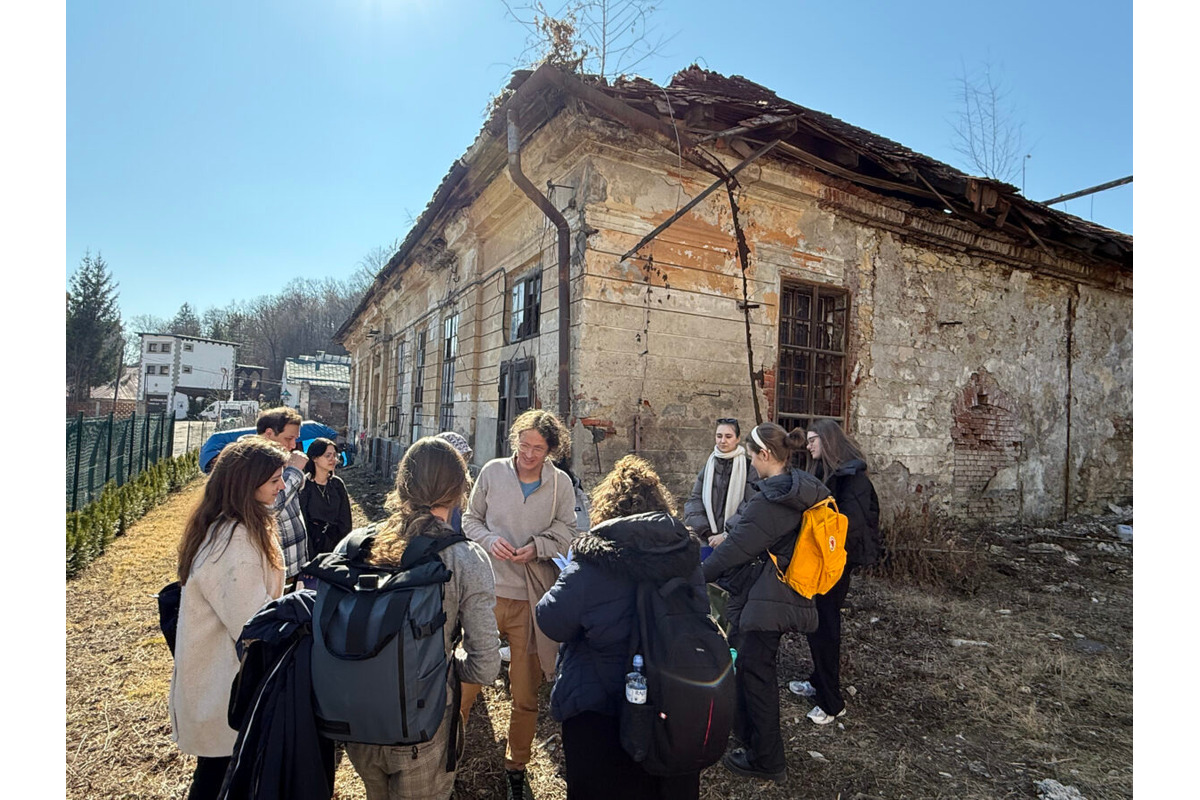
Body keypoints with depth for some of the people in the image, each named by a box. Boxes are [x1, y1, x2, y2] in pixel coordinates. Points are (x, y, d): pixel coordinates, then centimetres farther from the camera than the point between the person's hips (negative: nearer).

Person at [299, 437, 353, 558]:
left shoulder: (337, 484, 1)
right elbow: (302, 523, -11)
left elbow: (345, 520, 4)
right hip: (312, 541, -3)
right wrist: (310, 556, -12)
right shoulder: (304, 486, -11)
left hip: (336, 542, 4)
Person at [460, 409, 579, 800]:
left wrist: (537, 548, -17)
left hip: (533, 598, 1)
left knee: (526, 694, 15)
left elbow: (567, 534, 0)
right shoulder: (493, 471, -3)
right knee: (467, 678, 10)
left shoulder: (561, 483, -4)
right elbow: (470, 518, 6)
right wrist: (490, 540, -12)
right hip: (488, 590, 0)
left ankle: (516, 768, 38)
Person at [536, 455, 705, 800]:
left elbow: (552, 623, -13)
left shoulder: (592, 565, -23)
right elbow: (700, 616, 6)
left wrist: (568, 577, 3)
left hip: (600, 713, -4)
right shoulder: (686, 555, -9)